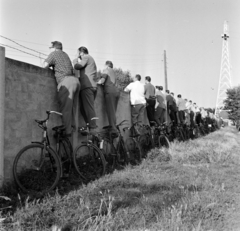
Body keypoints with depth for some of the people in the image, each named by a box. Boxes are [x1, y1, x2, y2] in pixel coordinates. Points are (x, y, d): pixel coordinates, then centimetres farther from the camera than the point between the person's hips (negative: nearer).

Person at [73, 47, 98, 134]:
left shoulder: (86, 57, 2)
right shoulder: (90, 59, 31)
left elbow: (77, 66, -9)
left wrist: (75, 61, 8)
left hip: (87, 86, -10)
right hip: (93, 86, 10)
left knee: (88, 108, -12)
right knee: (83, 108, 11)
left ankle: (92, 129, -14)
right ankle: (91, 126, 7)